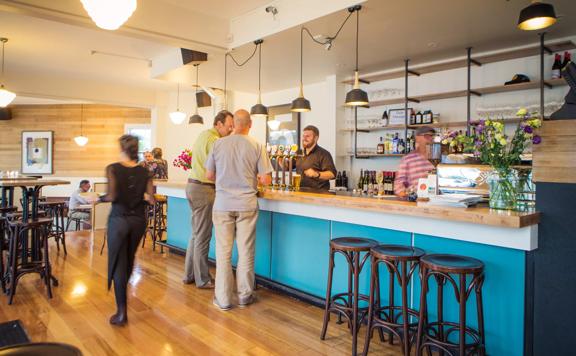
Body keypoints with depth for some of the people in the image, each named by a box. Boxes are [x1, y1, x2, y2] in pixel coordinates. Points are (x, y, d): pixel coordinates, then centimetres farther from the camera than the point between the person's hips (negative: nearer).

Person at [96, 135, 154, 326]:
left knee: (117, 263, 4)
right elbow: (151, 199, -7)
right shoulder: (144, 172, -1)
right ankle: (122, 293, 47)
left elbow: (112, 196, -19)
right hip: (138, 219, 4)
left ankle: (122, 312, 2)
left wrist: (98, 198, 1)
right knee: (129, 258, 23)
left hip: (119, 219, -4)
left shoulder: (113, 169, -9)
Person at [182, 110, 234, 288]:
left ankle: (189, 275, 24)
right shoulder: (214, 140, -14)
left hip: (193, 185, 10)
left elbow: (205, 165, 10)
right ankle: (203, 280, 9)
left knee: (196, 234, 16)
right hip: (204, 189, -10)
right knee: (203, 237, -1)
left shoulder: (203, 135, 16)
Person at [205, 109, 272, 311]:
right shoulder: (257, 146, -5)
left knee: (223, 252, 8)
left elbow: (209, 175, 5)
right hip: (247, 205, 0)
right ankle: (245, 296, 21)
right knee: (246, 252, 9)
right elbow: (266, 180, -5)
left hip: (223, 204, 1)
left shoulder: (218, 144, -2)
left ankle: (223, 299, 16)